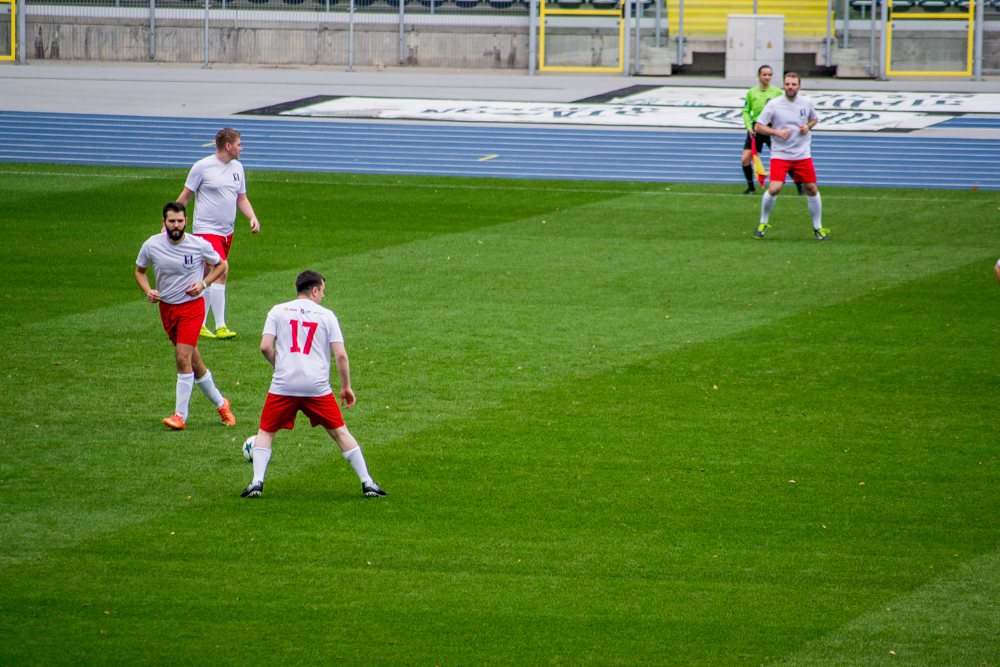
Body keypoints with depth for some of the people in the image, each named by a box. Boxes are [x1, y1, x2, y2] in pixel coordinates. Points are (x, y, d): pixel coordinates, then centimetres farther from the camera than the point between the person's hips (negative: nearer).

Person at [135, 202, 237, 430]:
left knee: (183, 358, -17)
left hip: (192, 306, -3)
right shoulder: (151, 246, -6)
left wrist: (203, 284, -11)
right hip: (166, 307, 3)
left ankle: (180, 415, -12)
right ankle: (220, 403, 30)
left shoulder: (200, 245, -11)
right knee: (193, 361, 10)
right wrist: (148, 291, -9)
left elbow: (220, 265, 5)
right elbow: (140, 270, 10)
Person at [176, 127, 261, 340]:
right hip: (206, 229, -7)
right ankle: (220, 326, -20)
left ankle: (200, 323, 22)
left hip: (227, 232, 7)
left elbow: (242, 199, 17)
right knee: (221, 271, -20)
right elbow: (184, 197, -2)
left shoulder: (237, 168, 10)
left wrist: (252, 218, -1)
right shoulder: (202, 167, -10)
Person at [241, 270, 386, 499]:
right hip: (317, 387, 0)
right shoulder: (326, 316, 6)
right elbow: (341, 354, 1)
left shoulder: (278, 311, 7)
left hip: (283, 386, 0)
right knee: (340, 433, 12)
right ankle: (367, 482, 10)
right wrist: (346, 386, 11)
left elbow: (265, 347, -2)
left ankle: (257, 482, -2)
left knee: (265, 433, 14)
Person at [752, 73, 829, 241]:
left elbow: (814, 118, 22)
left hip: (802, 155, 3)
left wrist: (808, 126, -1)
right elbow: (758, 127, -4)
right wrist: (776, 132, -19)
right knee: (774, 189, -16)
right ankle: (762, 223, 7)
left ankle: (818, 227, 19)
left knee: (811, 189, 2)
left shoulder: (806, 103, 2)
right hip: (780, 155, -3)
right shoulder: (774, 104, -8)